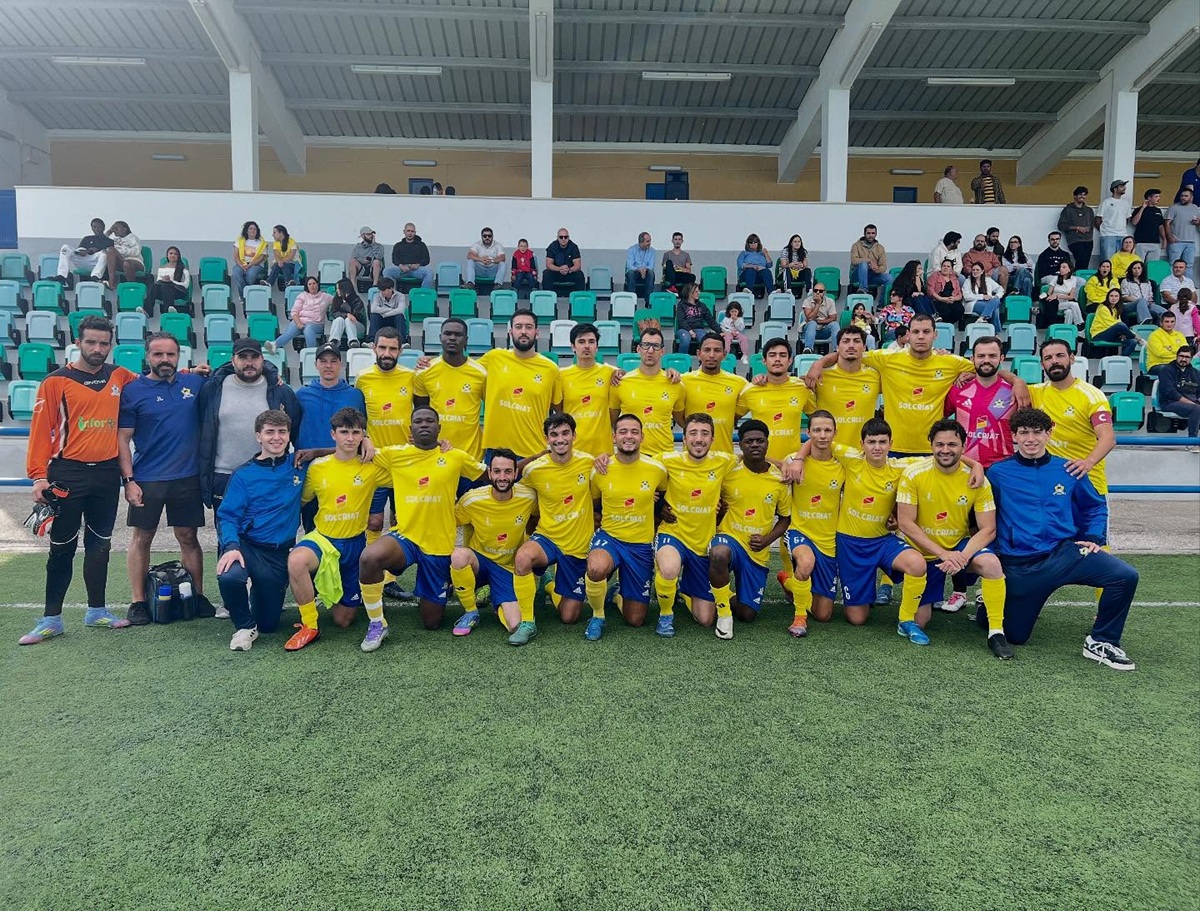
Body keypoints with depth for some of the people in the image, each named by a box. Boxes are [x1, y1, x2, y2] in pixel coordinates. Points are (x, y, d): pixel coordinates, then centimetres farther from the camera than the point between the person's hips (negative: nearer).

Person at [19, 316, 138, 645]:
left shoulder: (120, 377, 7)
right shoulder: (56, 381, -4)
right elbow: (41, 429, -7)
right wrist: (38, 476, -13)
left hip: (107, 474, 4)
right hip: (67, 476, -3)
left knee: (100, 545, 12)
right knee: (62, 548, 2)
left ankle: (97, 610, 23)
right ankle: (51, 619, 11)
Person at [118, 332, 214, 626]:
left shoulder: (195, 383, 5)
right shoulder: (133, 391, -2)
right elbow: (122, 439, -3)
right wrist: (128, 480, -9)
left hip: (188, 477, 2)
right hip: (147, 480, -2)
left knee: (188, 537, 9)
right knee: (142, 538, 6)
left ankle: (198, 596, 17)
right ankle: (138, 601, 15)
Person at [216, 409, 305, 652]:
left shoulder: (300, 467, 2)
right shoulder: (243, 474, -2)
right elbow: (227, 516, -6)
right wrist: (231, 546, -23)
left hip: (280, 552, 2)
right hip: (246, 545, -2)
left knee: (268, 624, 8)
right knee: (229, 577, -36)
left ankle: (259, 595, 44)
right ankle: (244, 626, -6)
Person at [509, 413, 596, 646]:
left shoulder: (588, 463, -8)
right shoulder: (534, 469, -10)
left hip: (579, 547, 1)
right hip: (547, 538, -1)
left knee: (569, 617, 4)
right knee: (522, 556, -37)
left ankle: (555, 584, 37)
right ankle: (527, 623, -19)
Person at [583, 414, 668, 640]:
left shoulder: (657, 469, -8)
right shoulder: (601, 470, -7)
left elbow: (666, 495, 15)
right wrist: (603, 519, 0)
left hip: (642, 544, 1)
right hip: (608, 537, -1)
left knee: (636, 620, 6)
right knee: (596, 568, -39)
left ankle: (620, 593, 42)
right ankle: (598, 616, -8)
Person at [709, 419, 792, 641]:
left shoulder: (779, 480, -2)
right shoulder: (728, 473, -7)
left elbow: (785, 518, 9)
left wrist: (767, 540, -7)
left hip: (758, 552, 2)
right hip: (729, 537, -2)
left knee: (747, 615, 2)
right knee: (719, 554, -41)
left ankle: (732, 597, 38)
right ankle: (724, 612, -17)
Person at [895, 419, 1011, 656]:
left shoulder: (977, 480, -12)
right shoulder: (913, 474, -16)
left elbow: (988, 529, -10)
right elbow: (905, 523, -17)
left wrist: (962, 557, -27)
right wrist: (942, 553, -24)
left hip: (960, 546, 1)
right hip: (923, 552, -1)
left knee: (991, 563, -31)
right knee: (917, 622, -5)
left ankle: (996, 632, -16)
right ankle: (907, 620, 33)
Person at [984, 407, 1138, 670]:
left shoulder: (1068, 471, 8)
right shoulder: (998, 474, 1)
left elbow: (1095, 507, 20)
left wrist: (1094, 537, 4)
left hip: (1065, 552, 2)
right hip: (1020, 565, -2)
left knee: (1126, 576, -24)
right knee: (1015, 636, 1)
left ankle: (1101, 642, -3)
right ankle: (989, 606, 36)